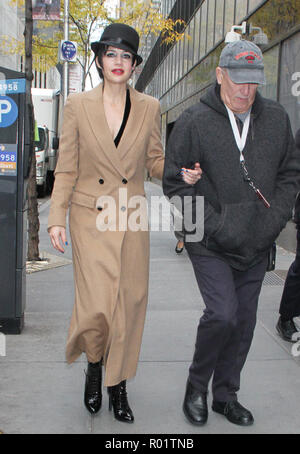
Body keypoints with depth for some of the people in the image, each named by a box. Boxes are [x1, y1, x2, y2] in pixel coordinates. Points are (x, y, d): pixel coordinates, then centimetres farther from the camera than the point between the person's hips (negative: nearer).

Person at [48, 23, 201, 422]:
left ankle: (118, 385, 24)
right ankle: (94, 364, 26)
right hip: (91, 218, -2)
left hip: (133, 220, 2)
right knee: (96, 305, -8)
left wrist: (181, 173, -9)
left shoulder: (149, 108, 4)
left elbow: (155, 161, 12)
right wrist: (57, 218, -6)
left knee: (130, 305, 4)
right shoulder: (77, 106, -1)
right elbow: (66, 169, 1)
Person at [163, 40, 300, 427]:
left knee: (244, 321, 11)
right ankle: (196, 385, 12)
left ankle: (226, 395, 29)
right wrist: (213, 222, -14)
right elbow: (174, 180, -6)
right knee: (222, 314, -15)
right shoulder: (194, 122, -8)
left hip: (256, 246, 5)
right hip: (211, 246, -4)